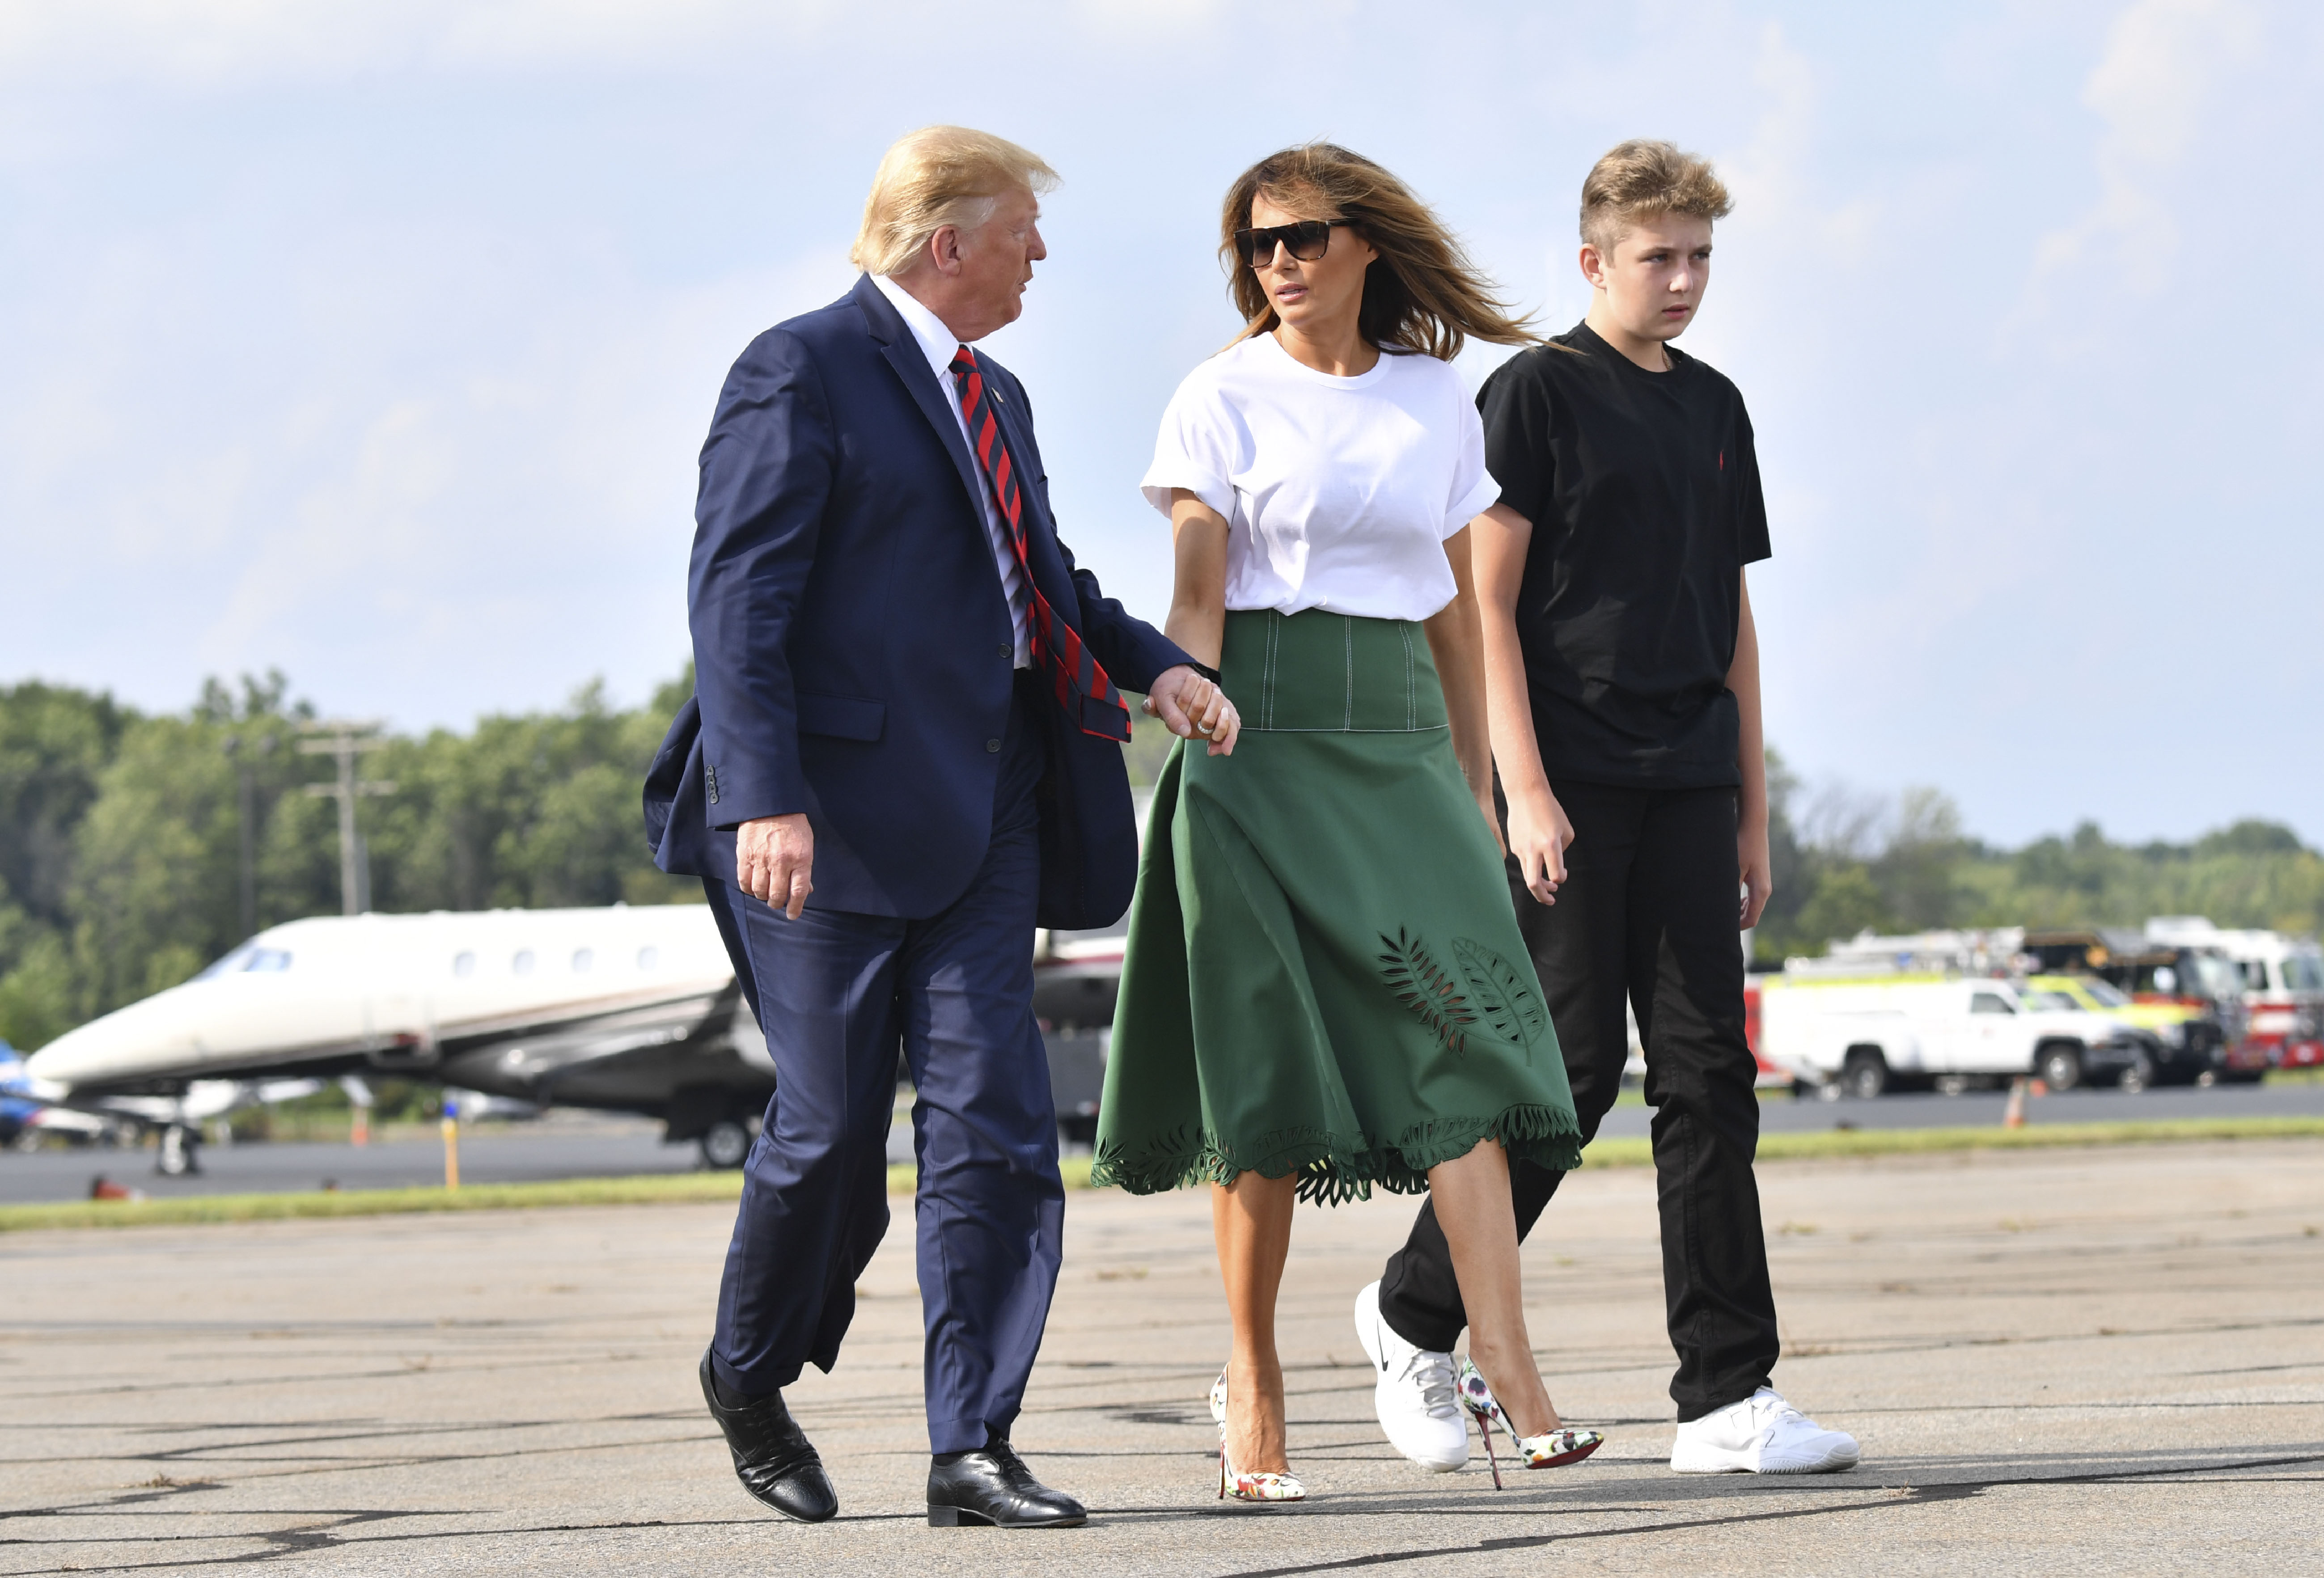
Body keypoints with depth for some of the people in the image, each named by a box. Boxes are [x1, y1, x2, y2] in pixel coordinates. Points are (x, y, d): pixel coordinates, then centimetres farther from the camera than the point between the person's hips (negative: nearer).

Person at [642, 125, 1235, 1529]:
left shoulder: (994, 398, 20)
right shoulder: (802, 374, -7)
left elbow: (1044, 582, 30)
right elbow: (738, 596, -14)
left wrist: (1156, 663, 10)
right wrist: (765, 800, -24)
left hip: (981, 816, 7)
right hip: (836, 816, -7)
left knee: (996, 1125, -3)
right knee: (833, 1123, -1)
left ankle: (972, 1449, -2)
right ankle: (750, 1376, 25)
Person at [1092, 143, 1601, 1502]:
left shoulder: (1437, 398, 12)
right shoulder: (1226, 398, 2)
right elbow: (1196, 596, -4)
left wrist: (1476, 785, 14)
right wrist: (1206, 759, -13)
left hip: (1399, 736, 3)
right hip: (1264, 732, -3)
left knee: (1461, 1015, -13)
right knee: (1269, 1075, -2)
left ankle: (1506, 1366, -20)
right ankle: (1254, 1378, 10)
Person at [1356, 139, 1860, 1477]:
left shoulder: (1716, 409, 16)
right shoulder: (1537, 393, -3)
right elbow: (1486, 604, -6)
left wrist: (1752, 811, 16)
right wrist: (1523, 790, -14)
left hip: (1688, 783, 6)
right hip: (1573, 785, -6)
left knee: (1707, 1074, 0)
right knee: (1574, 1061, -6)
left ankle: (1729, 1398, -2)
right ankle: (1417, 1310, 15)